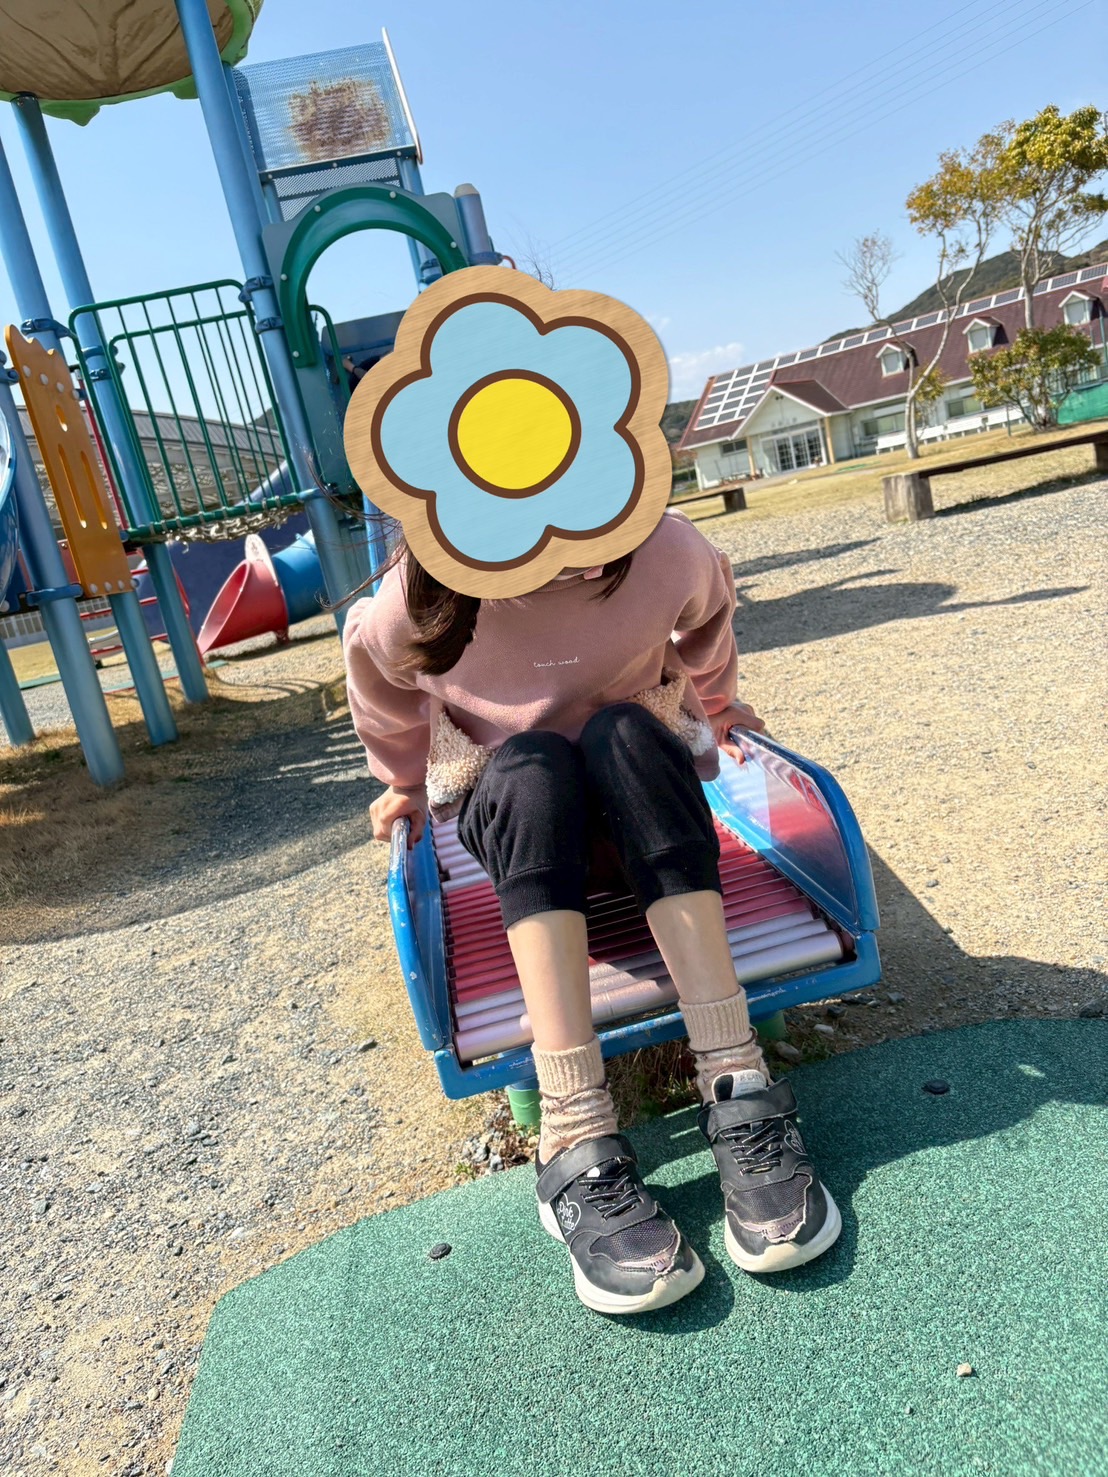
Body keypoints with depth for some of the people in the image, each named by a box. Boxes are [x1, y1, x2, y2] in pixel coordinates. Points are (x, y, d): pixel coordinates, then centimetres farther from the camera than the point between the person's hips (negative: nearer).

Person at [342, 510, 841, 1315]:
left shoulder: (668, 552, -22)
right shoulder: (417, 605, -24)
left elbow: (707, 623, 3)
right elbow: (375, 673, 1)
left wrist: (716, 709, 21)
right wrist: (408, 784, 15)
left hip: (642, 788, 1)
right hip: (510, 806, 0)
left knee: (625, 731, -33)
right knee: (530, 763, -35)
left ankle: (739, 1091, -39)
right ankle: (578, 1145, -41)